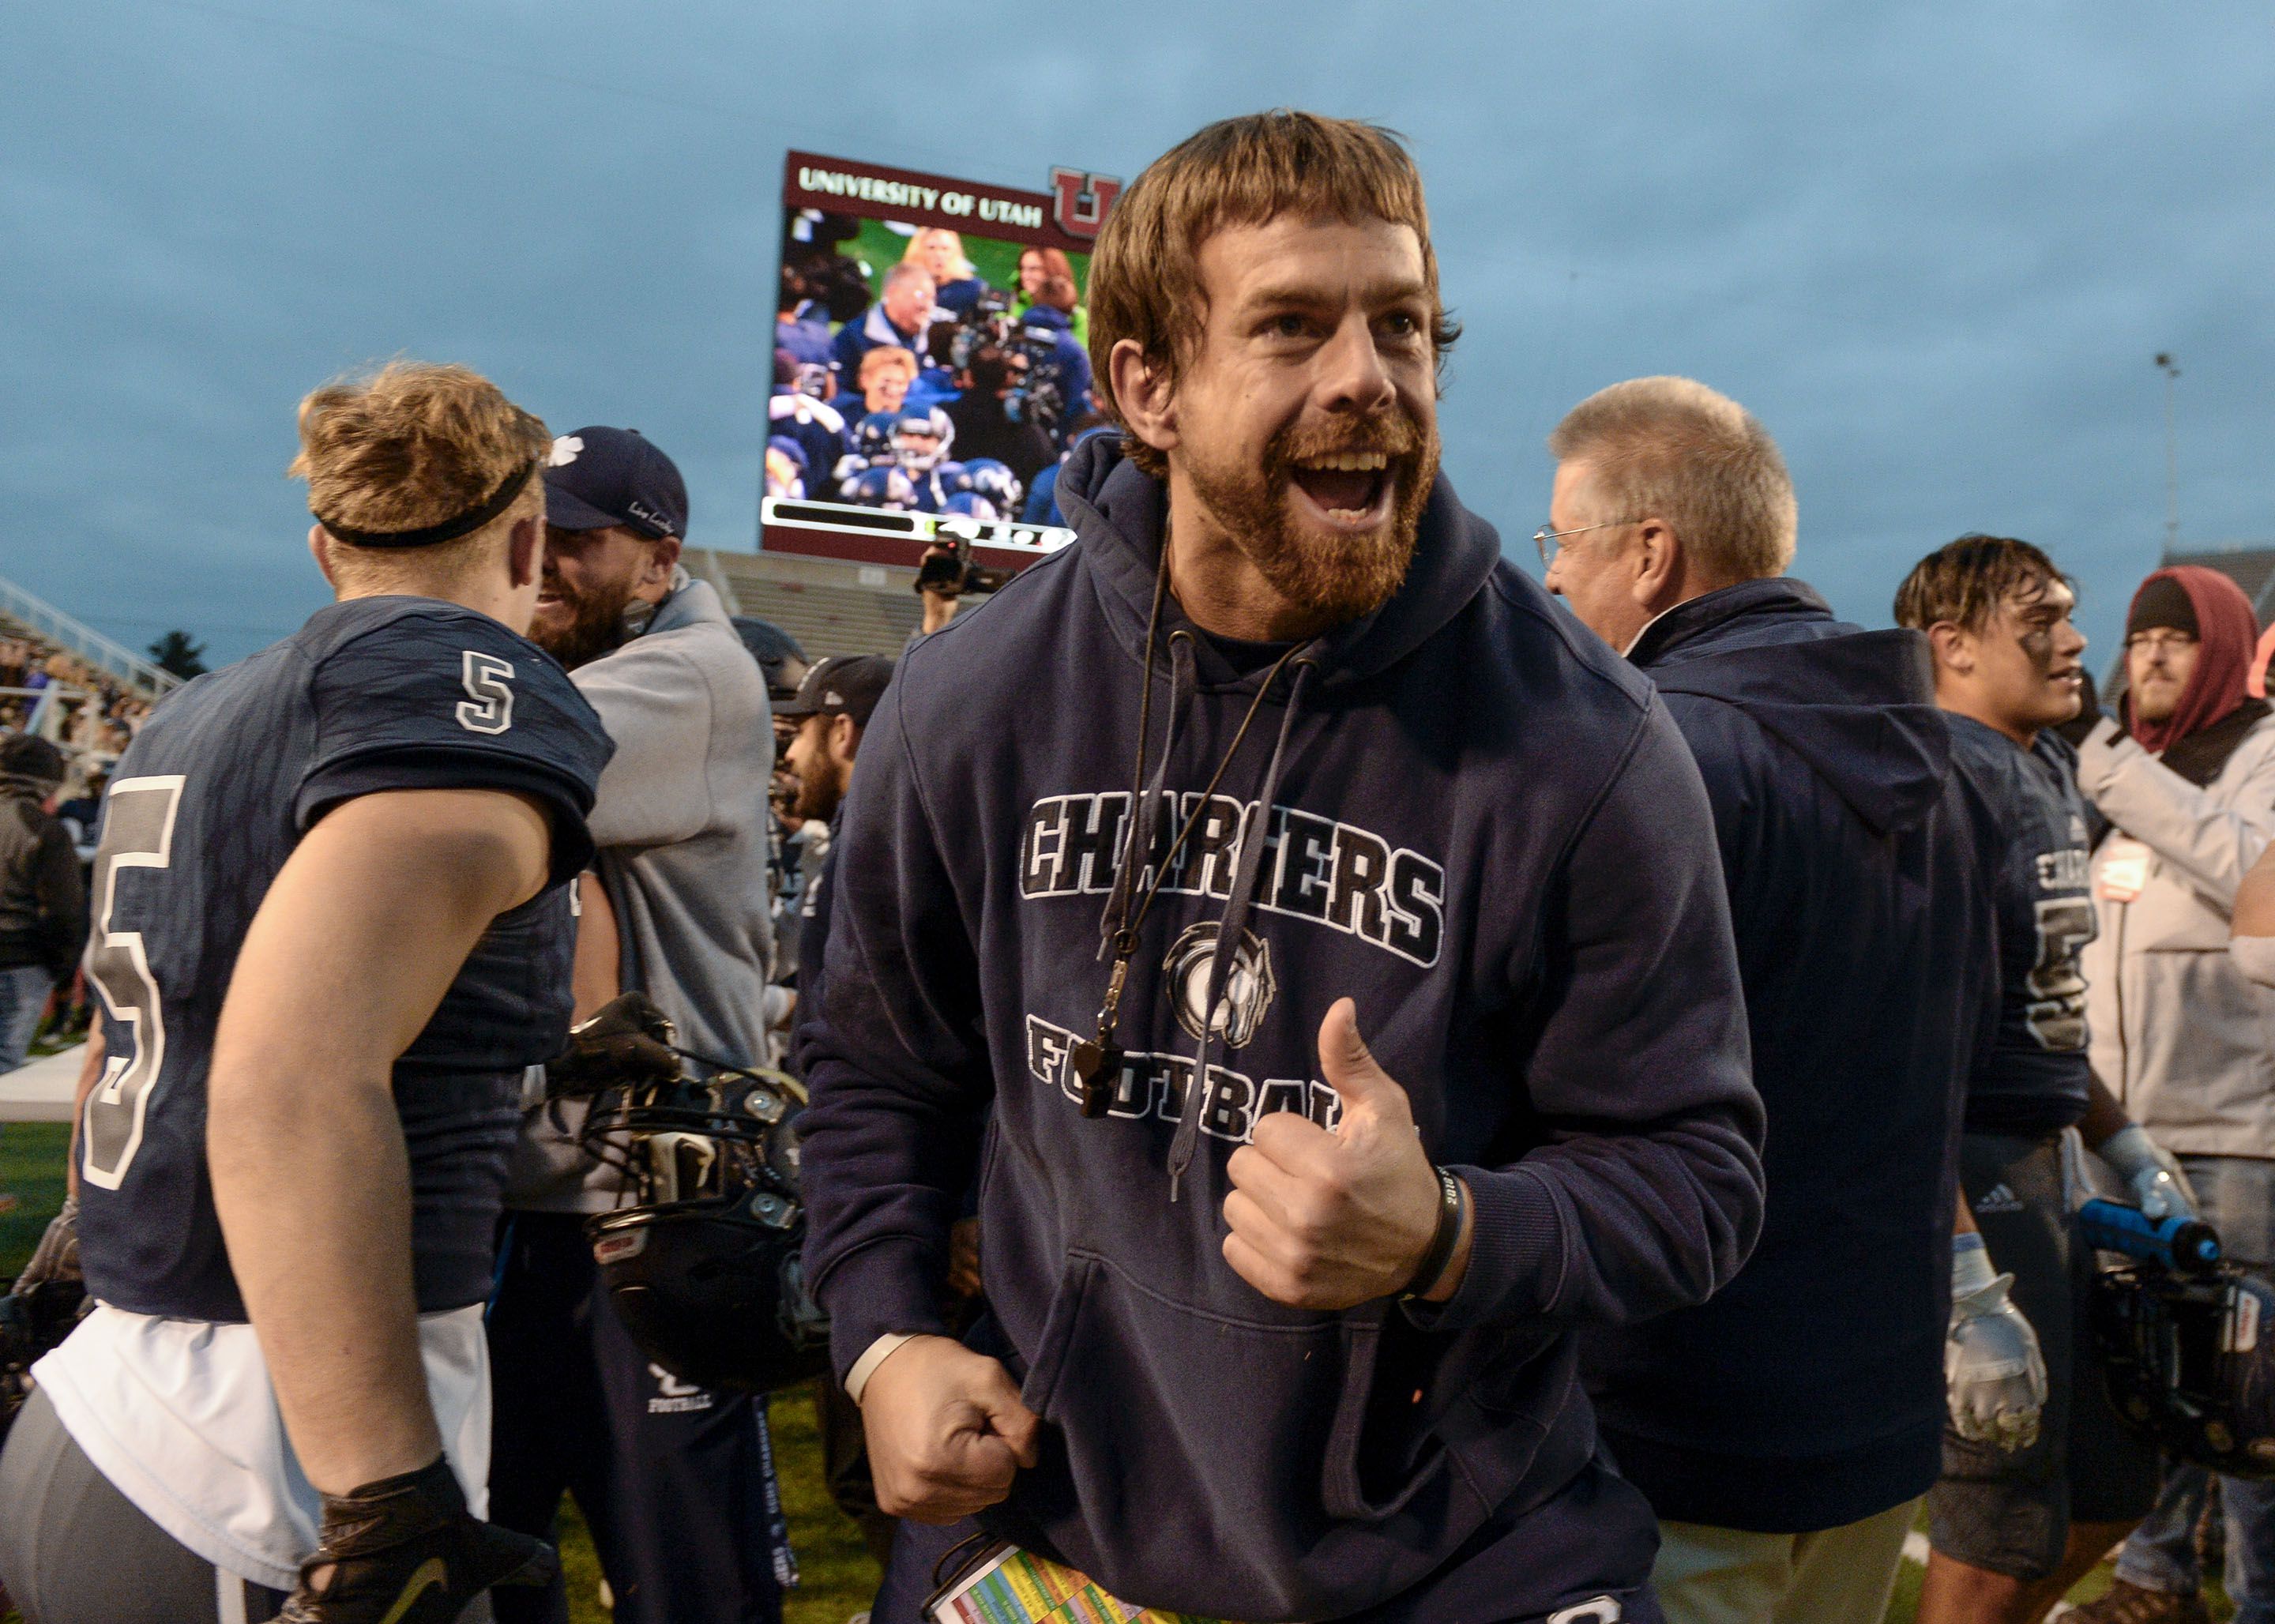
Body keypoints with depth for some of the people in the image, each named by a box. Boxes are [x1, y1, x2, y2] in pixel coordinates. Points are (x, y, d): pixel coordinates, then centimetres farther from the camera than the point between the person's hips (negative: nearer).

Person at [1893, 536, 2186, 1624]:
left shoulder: (2050, 764, 13)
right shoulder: (1945, 776, -17)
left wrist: (2124, 1144, 23)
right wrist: (1962, 1259, -26)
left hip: (2038, 1160, 10)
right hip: (1967, 1168, -10)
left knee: (2112, 1485, 22)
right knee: (2005, 1534, 3)